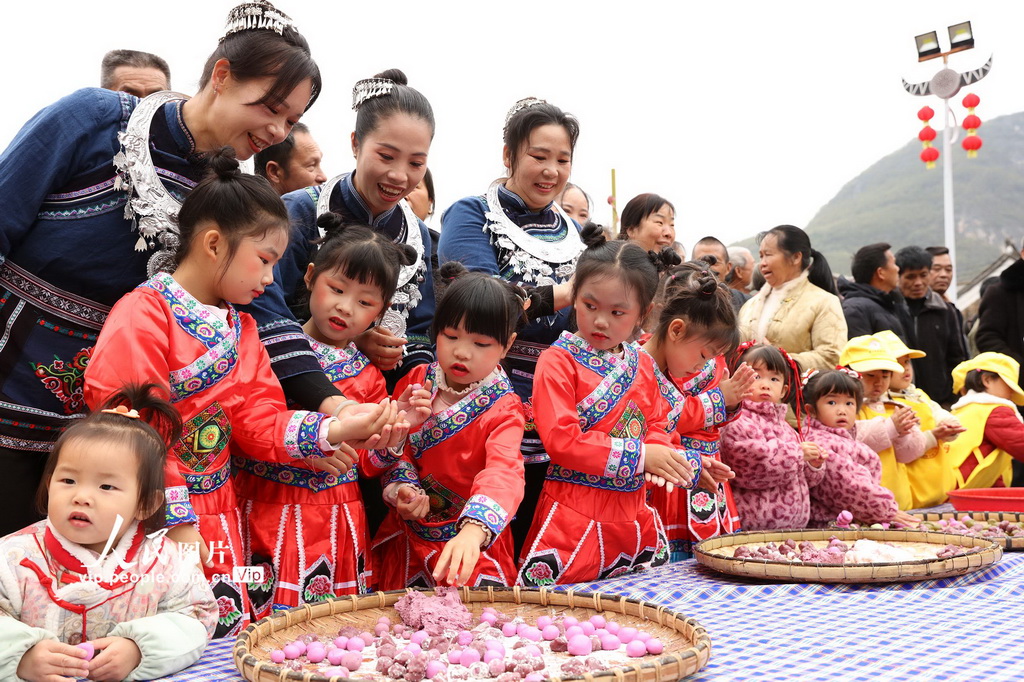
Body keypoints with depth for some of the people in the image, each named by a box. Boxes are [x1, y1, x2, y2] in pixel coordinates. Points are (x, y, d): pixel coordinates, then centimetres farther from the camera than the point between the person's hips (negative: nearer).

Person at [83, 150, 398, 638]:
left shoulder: (242, 331, 13)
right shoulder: (142, 317, -12)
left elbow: (261, 424, 7)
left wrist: (335, 429, -10)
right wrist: (174, 523, -16)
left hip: (216, 514, 7)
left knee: (229, 629, 7)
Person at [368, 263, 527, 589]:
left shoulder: (504, 409, -16)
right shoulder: (416, 381, -2)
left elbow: (504, 473, -33)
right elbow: (394, 448, 5)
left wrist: (473, 531, -52)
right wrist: (403, 487, -18)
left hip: (471, 538, -4)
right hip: (409, 533, 4)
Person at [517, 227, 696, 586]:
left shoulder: (642, 365, 11)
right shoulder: (558, 361, -9)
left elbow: (656, 426, 16)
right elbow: (561, 439, -17)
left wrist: (667, 459, -9)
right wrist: (640, 455, -17)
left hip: (632, 513, 6)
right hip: (573, 517, -6)